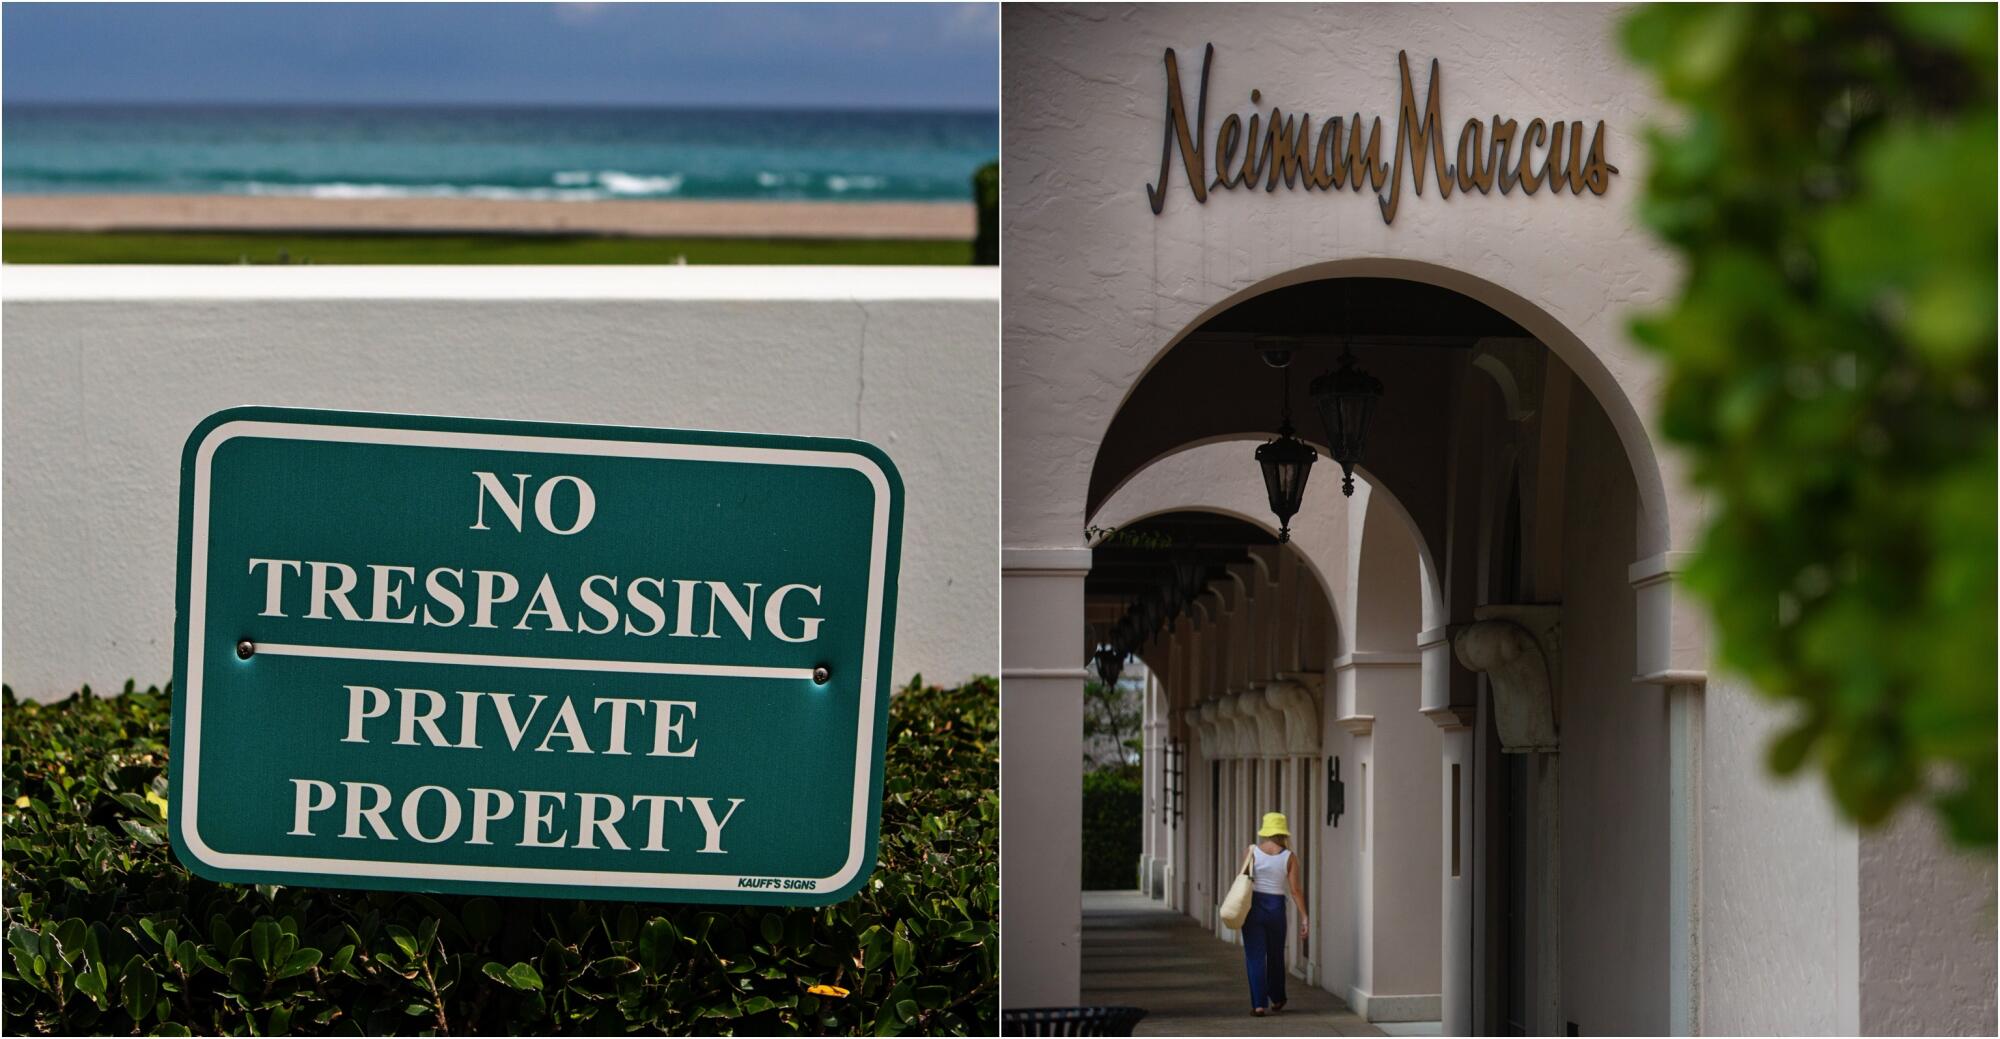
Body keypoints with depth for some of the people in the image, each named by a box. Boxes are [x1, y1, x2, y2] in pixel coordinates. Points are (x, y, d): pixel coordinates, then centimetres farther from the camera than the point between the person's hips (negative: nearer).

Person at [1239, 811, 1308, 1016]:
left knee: (1255, 957, 2)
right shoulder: (1289, 857, -3)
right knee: (1275, 956, 18)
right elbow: (1295, 891, -6)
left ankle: (1258, 1003, -7)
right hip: (1276, 907, 1)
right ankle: (1277, 999, 33)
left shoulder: (1253, 851, -4)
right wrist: (1303, 918, -1)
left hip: (1253, 906, -1)